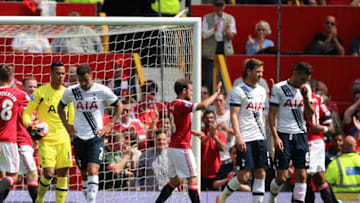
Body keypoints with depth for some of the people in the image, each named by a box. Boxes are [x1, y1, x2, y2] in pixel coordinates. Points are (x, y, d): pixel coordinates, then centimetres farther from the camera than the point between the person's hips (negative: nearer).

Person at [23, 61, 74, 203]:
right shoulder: (40, 92, -3)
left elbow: (72, 117, 19)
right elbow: (27, 113, 0)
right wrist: (29, 124, -17)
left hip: (63, 139, 4)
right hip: (46, 138, -4)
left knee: (63, 173, -2)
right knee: (48, 173, -13)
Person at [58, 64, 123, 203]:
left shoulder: (102, 91, -7)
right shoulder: (71, 91, 0)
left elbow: (119, 106, 6)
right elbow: (61, 106, 19)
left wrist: (109, 126, -1)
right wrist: (67, 126, 8)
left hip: (96, 137, -3)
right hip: (79, 138, 3)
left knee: (93, 171, -18)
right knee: (84, 174, 7)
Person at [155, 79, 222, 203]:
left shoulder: (173, 105, 13)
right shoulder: (181, 104, -15)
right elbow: (203, 105, -27)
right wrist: (216, 93, -14)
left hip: (173, 147, 9)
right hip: (182, 147, -9)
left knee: (175, 181, 14)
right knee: (193, 178, -5)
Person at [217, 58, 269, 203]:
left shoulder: (261, 91, 15)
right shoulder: (238, 91, -6)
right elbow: (233, 115, -11)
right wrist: (238, 136, -20)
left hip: (260, 138, 6)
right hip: (245, 139, -6)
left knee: (261, 173, 1)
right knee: (243, 175, -6)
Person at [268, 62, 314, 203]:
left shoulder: (306, 90, 10)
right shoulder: (279, 88, -4)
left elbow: (309, 115, 9)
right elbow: (271, 114, -5)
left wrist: (306, 97, -6)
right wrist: (276, 137, -14)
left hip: (301, 135, 4)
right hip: (284, 135, -4)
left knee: (301, 175, -3)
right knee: (281, 177, -5)